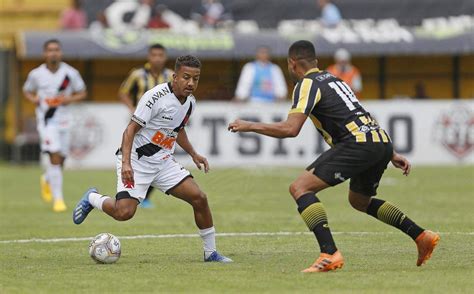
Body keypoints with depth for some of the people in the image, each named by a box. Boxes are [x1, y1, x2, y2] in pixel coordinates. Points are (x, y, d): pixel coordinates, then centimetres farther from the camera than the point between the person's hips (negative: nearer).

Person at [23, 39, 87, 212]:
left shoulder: (70, 73, -2)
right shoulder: (36, 74, -2)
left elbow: (82, 93, 7)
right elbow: (27, 91, 14)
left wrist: (70, 99, -13)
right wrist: (33, 99, -7)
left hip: (63, 119, 2)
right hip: (46, 120, -2)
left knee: (61, 159, 11)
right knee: (55, 157, -16)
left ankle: (47, 180, 46)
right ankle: (58, 199, -11)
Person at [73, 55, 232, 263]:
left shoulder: (190, 102, 5)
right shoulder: (156, 96, -19)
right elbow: (131, 129, -19)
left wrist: (193, 154, 23)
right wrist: (126, 163, -29)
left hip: (163, 162, 7)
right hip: (136, 161, -7)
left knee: (199, 198, -6)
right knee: (124, 212, -21)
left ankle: (210, 252, 9)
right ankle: (92, 199, 12)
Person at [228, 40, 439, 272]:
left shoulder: (307, 84, 0)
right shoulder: (333, 79, 28)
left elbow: (290, 129, -12)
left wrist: (249, 126, 0)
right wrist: (392, 155, 33)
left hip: (358, 143, -9)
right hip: (382, 141, 9)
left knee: (300, 188, -10)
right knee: (359, 201, 33)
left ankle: (330, 254, -24)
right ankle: (422, 237, 30)